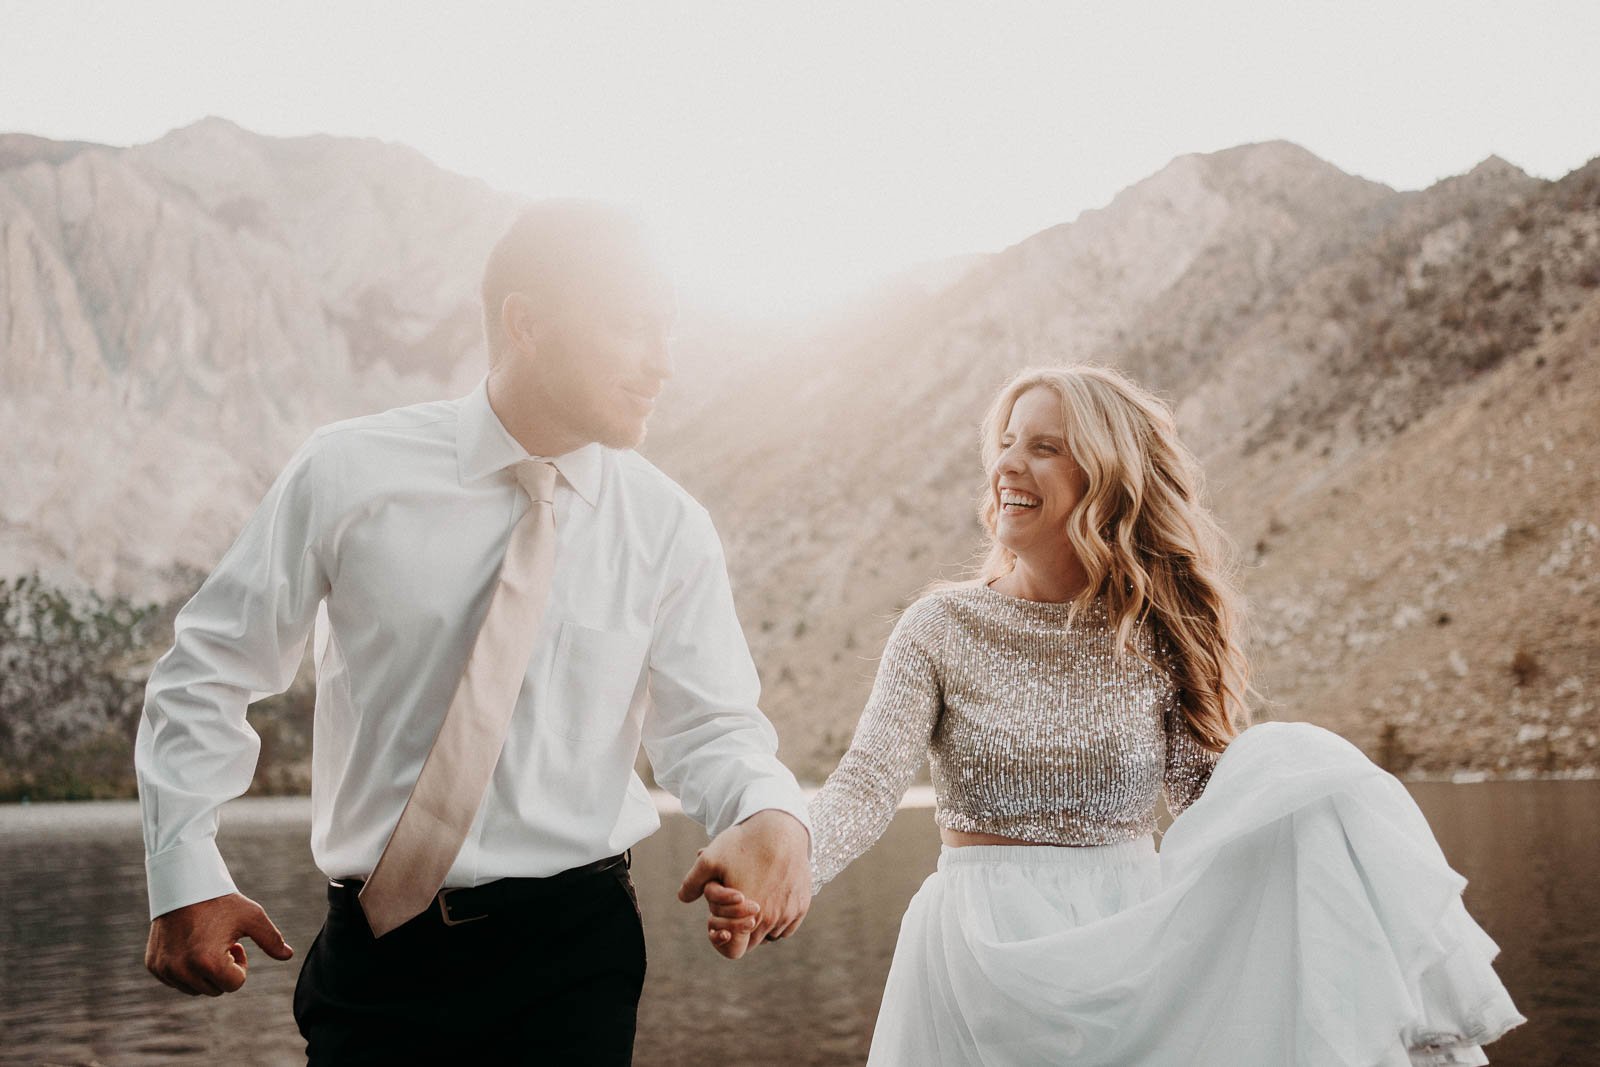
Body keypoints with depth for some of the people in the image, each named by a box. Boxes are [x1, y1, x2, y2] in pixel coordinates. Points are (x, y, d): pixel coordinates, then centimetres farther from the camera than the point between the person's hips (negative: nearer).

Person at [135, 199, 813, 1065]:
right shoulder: (348, 474, -6)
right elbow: (210, 673, 2)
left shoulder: (669, 530, -2)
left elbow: (707, 724, 1)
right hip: (373, 947, 0)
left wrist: (770, 813, -22)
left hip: (572, 958, 1)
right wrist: (184, 873, -6)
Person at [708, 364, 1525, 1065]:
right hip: (987, 959, -2)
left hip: (1138, 947, 2)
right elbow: (867, 786, -10)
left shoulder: (1160, 638, 4)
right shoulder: (940, 631, 0)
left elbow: (1213, 797, -4)